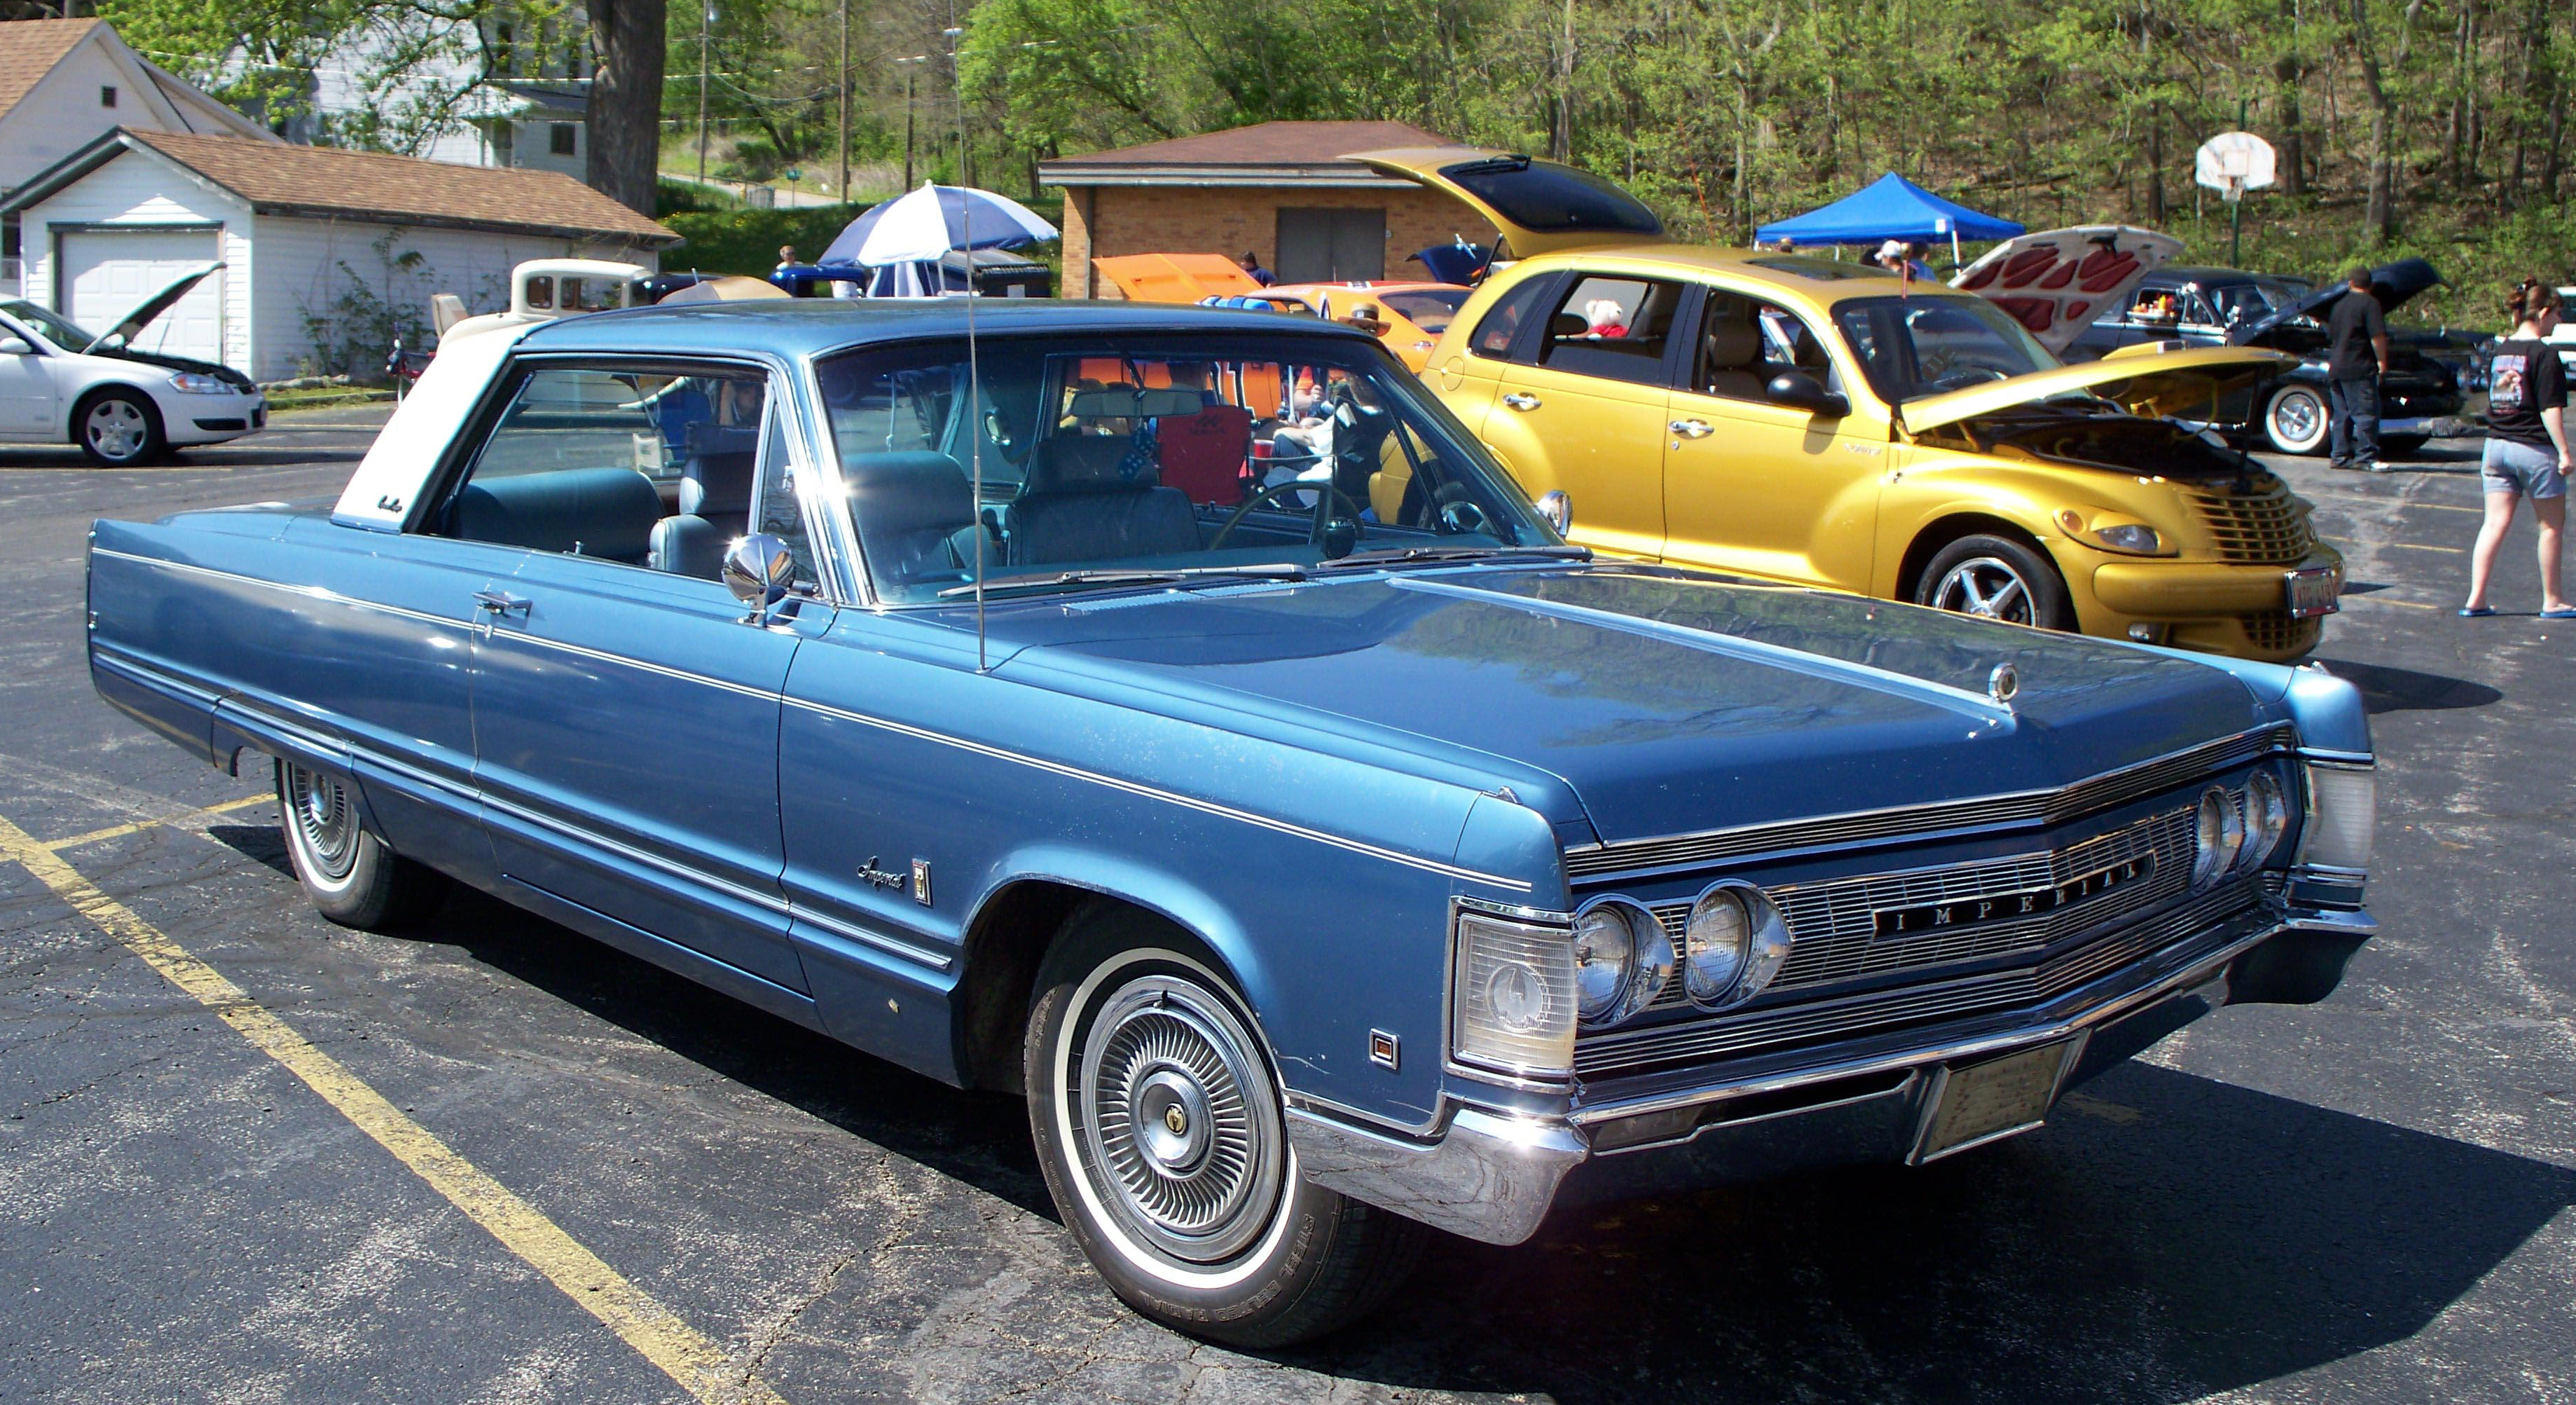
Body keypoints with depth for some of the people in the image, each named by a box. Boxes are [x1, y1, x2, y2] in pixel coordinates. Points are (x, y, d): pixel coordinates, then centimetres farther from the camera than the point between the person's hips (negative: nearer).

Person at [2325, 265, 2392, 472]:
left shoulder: (2339, 305, 18)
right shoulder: (2370, 303, -6)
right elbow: (2378, 336, -16)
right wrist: (2382, 361, -10)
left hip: (2336, 369, 8)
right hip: (2359, 369, -8)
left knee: (2342, 415, 12)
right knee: (2366, 414, -7)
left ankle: (2339, 456, 12)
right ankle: (2365, 458, -11)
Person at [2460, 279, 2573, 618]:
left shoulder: (2499, 351, 8)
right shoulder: (2544, 354, -13)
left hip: (2496, 445, 6)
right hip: (2535, 449, -6)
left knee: (2495, 523, 6)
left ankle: (2476, 599, -1)